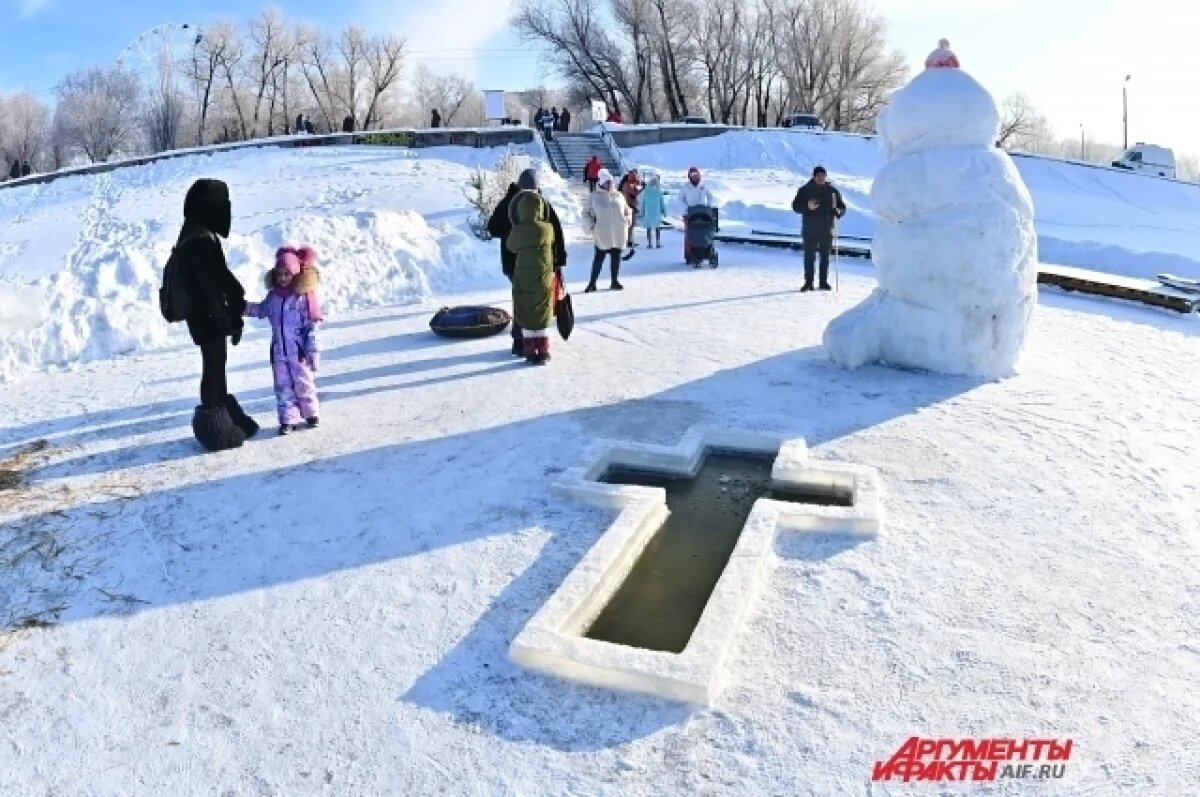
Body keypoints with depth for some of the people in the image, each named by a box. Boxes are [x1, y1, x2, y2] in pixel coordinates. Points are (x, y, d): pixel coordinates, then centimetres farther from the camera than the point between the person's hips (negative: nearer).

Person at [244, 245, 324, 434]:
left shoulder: (303, 297, -11)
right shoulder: (273, 296, 4)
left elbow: (311, 326, -11)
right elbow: (261, 310, 24)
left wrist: (313, 350, -13)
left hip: (299, 351, -4)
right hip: (279, 352, 5)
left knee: (303, 384, 9)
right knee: (283, 386, 7)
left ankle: (311, 413, 26)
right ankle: (288, 419, 13)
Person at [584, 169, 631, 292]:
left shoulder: (618, 195, 9)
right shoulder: (596, 196, 0)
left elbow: (627, 210, 19)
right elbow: (589, 213, 5)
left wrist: (628, 220, 2)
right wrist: (592, 225, -8)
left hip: (618, 233, 4)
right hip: (603, 233, -3)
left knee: (616, 257, 9)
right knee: (599, 258, -4)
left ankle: (614, 282, 19)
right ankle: (592, 283, 1)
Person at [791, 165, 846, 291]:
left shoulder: (832, 191, 7)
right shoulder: (805, 190, 2)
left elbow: (842, 207, 11)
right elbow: (795, 206, -1)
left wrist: (838, 211, -12)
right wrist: (807, 207, -19)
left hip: (827, 230, 2)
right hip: (810, 230, -2)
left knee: (825, 257, 7)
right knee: (809, 256, -3)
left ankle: (824, 282, 15)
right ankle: (808, 283, 2)